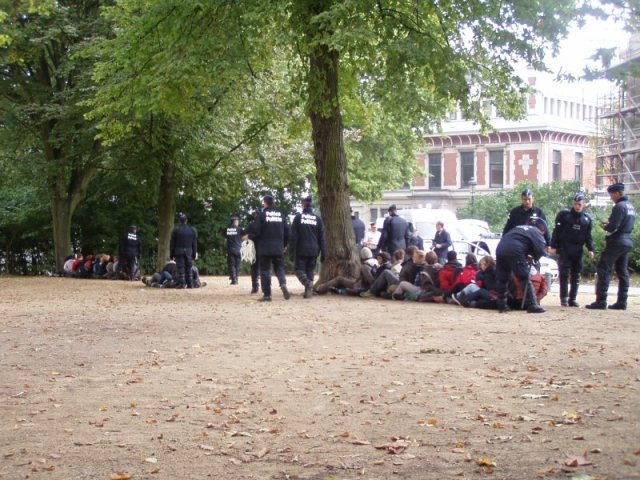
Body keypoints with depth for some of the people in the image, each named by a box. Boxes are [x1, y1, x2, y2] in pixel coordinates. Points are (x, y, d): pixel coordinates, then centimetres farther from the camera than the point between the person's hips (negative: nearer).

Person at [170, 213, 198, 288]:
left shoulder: (176, 230, -2)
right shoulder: (192, 230, 7)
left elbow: (172, 243, -1)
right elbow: (194, 244, 10)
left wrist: (172, 254, 4)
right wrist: (194, 254, 15)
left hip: (179, 252, -3)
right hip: (189, 252, 3)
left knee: (180, 268, -3)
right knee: (189, 268, 7)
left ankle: (182, 284, -9)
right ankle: (190, 284, 6)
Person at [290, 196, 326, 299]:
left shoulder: (298, 217, -4)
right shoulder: (318, 219, 5)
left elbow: (293, 236, -5)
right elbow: (321, 238, 5)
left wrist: (292, 250, -1)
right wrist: (323, 252, 9)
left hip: (301, 250, -3)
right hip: (314, 250, 3)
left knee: (299, 268, 4)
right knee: (310, 270, 12)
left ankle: (307, 282, -24)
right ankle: (308, 292, 5)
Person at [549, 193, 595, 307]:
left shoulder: (587, 219, 10)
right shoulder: (564, 215, 0)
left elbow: (588, 236, 13)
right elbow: (556, 232, -1)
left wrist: (590, 249, 1)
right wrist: (553, 246, -7)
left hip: (578, 252, 3)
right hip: (564, 250, -3)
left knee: (576, 276, 4)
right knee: (564, 275, -6)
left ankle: (572, 299, 8)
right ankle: (564, 298, -1)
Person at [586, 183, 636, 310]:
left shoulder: (619, 206, -15)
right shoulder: (630, 206, 15)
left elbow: (613, 227, -21)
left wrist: (604, 226, 0)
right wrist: (609, 224, 13)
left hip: (616, 242, -9)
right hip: (627, 241, 9)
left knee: (603, 270, -7)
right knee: (622, 272, 11)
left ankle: (600, 301, -10)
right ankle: (622, 302, 11)